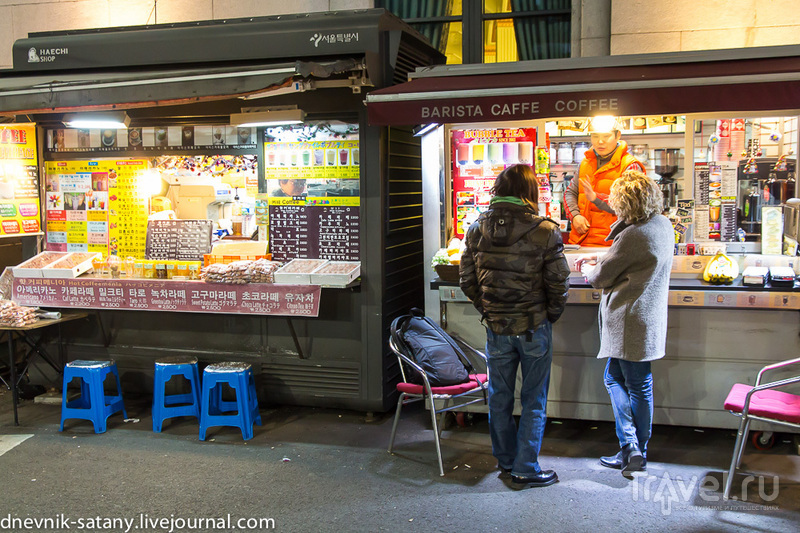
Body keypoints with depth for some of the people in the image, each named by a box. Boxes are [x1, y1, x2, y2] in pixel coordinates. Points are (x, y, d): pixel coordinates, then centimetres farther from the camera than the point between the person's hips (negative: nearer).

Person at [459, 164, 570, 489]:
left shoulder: (476, 230, -3)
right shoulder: (545, 231, -14)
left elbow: (467, 281, 3)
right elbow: (558, 283, -10)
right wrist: (550, 316, 7)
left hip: (496, 327, 3)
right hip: (534, 328, -3)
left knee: (499, 397, 17)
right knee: (533, 401, 10)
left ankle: (505, 460, 32)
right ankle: (525, 470, 16)